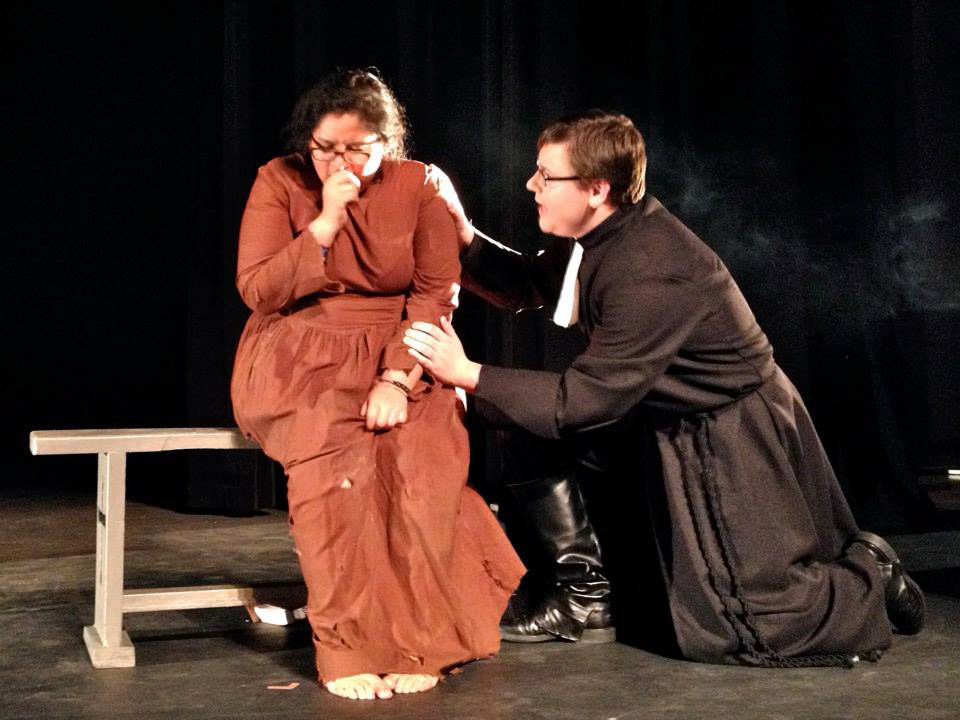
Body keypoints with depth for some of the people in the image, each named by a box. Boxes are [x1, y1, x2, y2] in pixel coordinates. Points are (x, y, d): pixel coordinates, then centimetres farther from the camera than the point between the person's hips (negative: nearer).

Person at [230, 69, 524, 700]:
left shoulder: (419, 185, 2)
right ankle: (350, 648, -25)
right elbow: (259, 290, -5)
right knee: (335, 452, -33)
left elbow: (437, 294, -3)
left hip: (398, 359, 1)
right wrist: (327, 220, -15)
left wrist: (398, 379, -17)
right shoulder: (279, 182, 1)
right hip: (297, 358, -1)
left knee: (426, 453, -31)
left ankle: (414, 640, -19)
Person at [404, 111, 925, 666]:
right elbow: (525, 287, 7)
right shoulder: (603, 234, -5)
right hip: (667, 424, 9)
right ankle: (585, 593, 7)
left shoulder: (652, 273, -32)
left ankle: (868, 574, 15)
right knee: (518, 425, -1)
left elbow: (586, 399, -30)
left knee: (737, 631, -10)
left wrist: (467, 373, -27)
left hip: (738, 438, -9)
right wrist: (463, 237, -9)